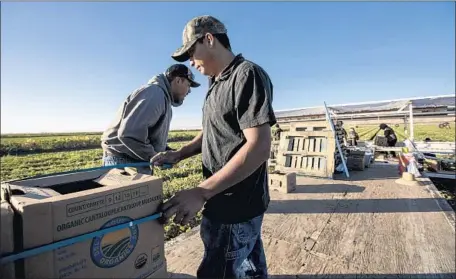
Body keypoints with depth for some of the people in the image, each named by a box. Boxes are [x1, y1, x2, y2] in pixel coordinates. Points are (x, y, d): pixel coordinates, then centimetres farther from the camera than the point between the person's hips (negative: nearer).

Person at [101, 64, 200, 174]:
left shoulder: (164, 97, 15)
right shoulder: (155, 93, -19)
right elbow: (129, 134, -29)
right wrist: (153, 156, -18)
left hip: (137, 161, 10)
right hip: (124, 161, -10)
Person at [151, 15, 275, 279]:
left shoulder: (247, 75, -15)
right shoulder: (218, 83, 14)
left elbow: (259, 147, -24)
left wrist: (201, 192, -25)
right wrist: (177, 155, 6)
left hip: (236, 205, -8)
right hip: (229, 201, 9)